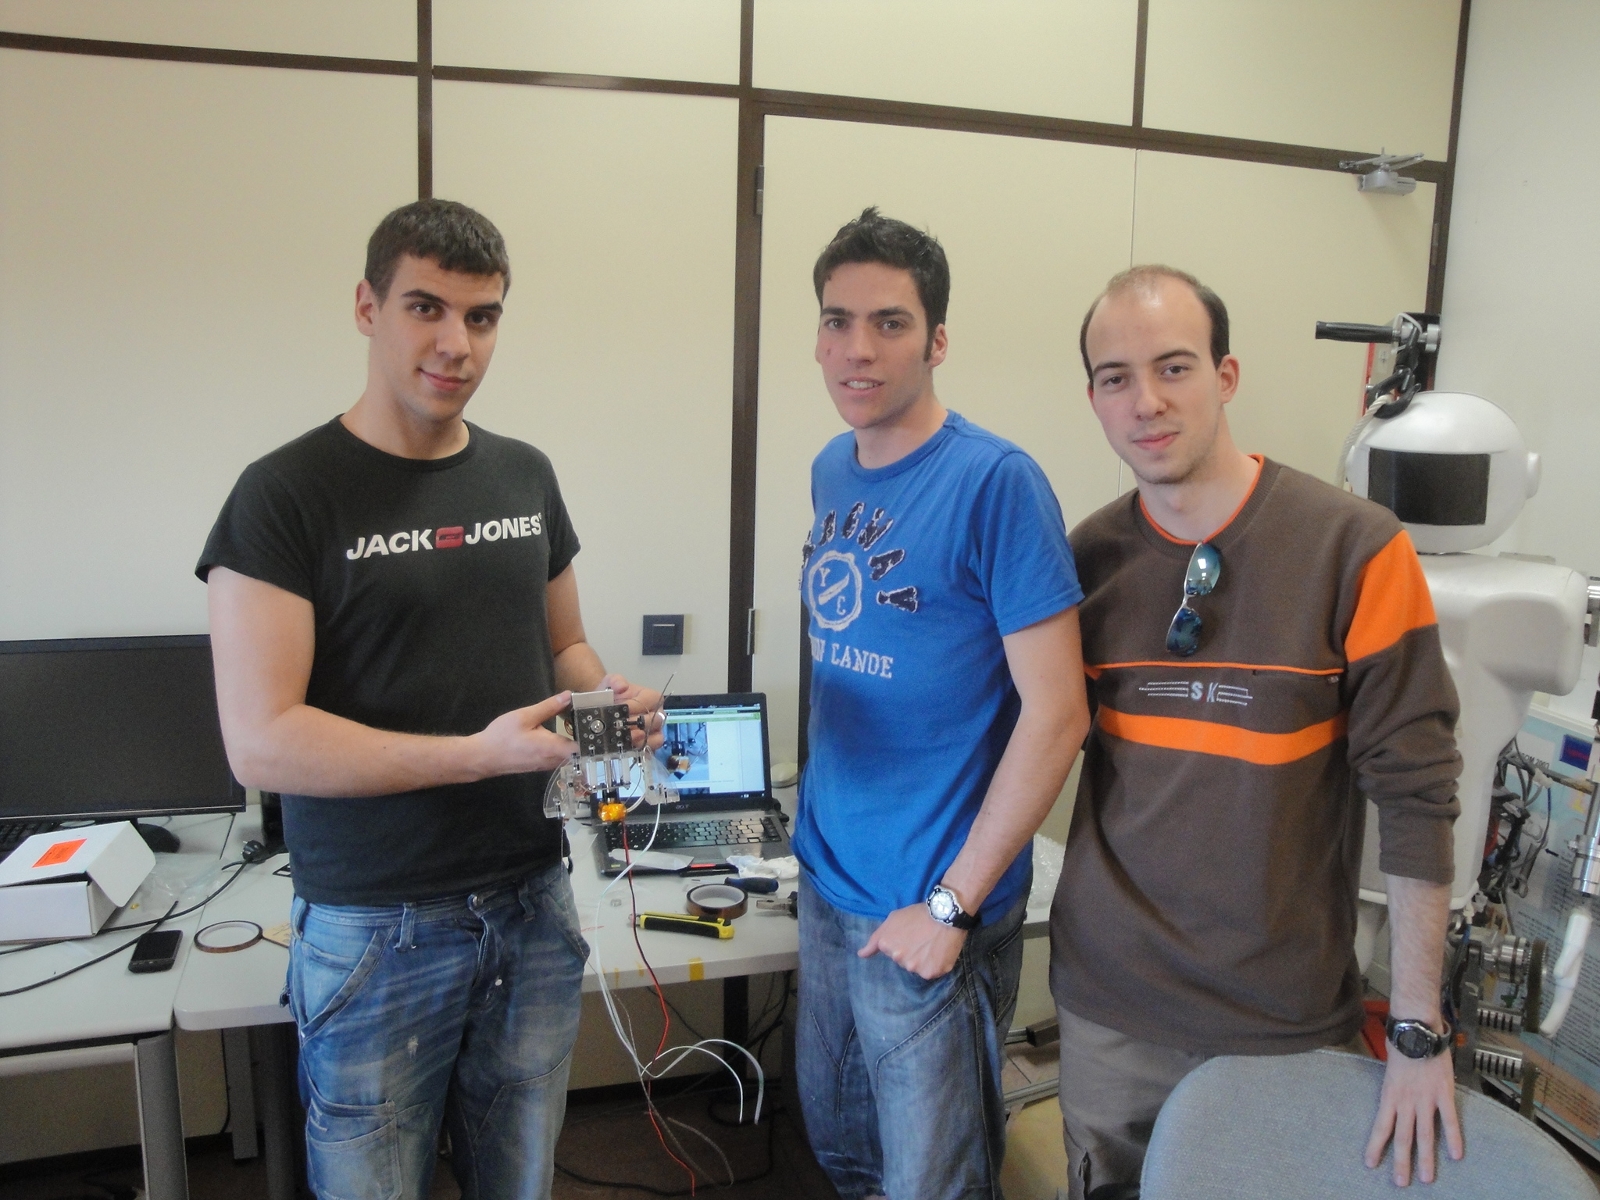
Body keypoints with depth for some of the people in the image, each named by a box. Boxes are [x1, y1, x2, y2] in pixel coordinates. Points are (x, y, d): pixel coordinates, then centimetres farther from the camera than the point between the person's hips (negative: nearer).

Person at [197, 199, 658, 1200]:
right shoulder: (287, 494, -11)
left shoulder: (525, 475, 5)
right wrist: (482, 753, -23)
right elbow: (263, 742, -17)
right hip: (377, 931, -4)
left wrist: (606, 702, -7)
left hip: (534, 909, 5)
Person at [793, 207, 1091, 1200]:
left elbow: (1056, 713, -19)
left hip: (928, 906, -6)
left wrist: (952, 903, -17)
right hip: (828, 878, 7)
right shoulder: (831, 471, 4)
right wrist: (821, 808, 9)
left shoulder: (996, 482, -18)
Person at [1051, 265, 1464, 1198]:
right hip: (1108, 999, 3)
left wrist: (1419, 1030, -9)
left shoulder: (1356, 548, -13)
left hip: (1286, 1016, -2)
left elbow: (1415, 792, -11)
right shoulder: (1087, 556, -3)